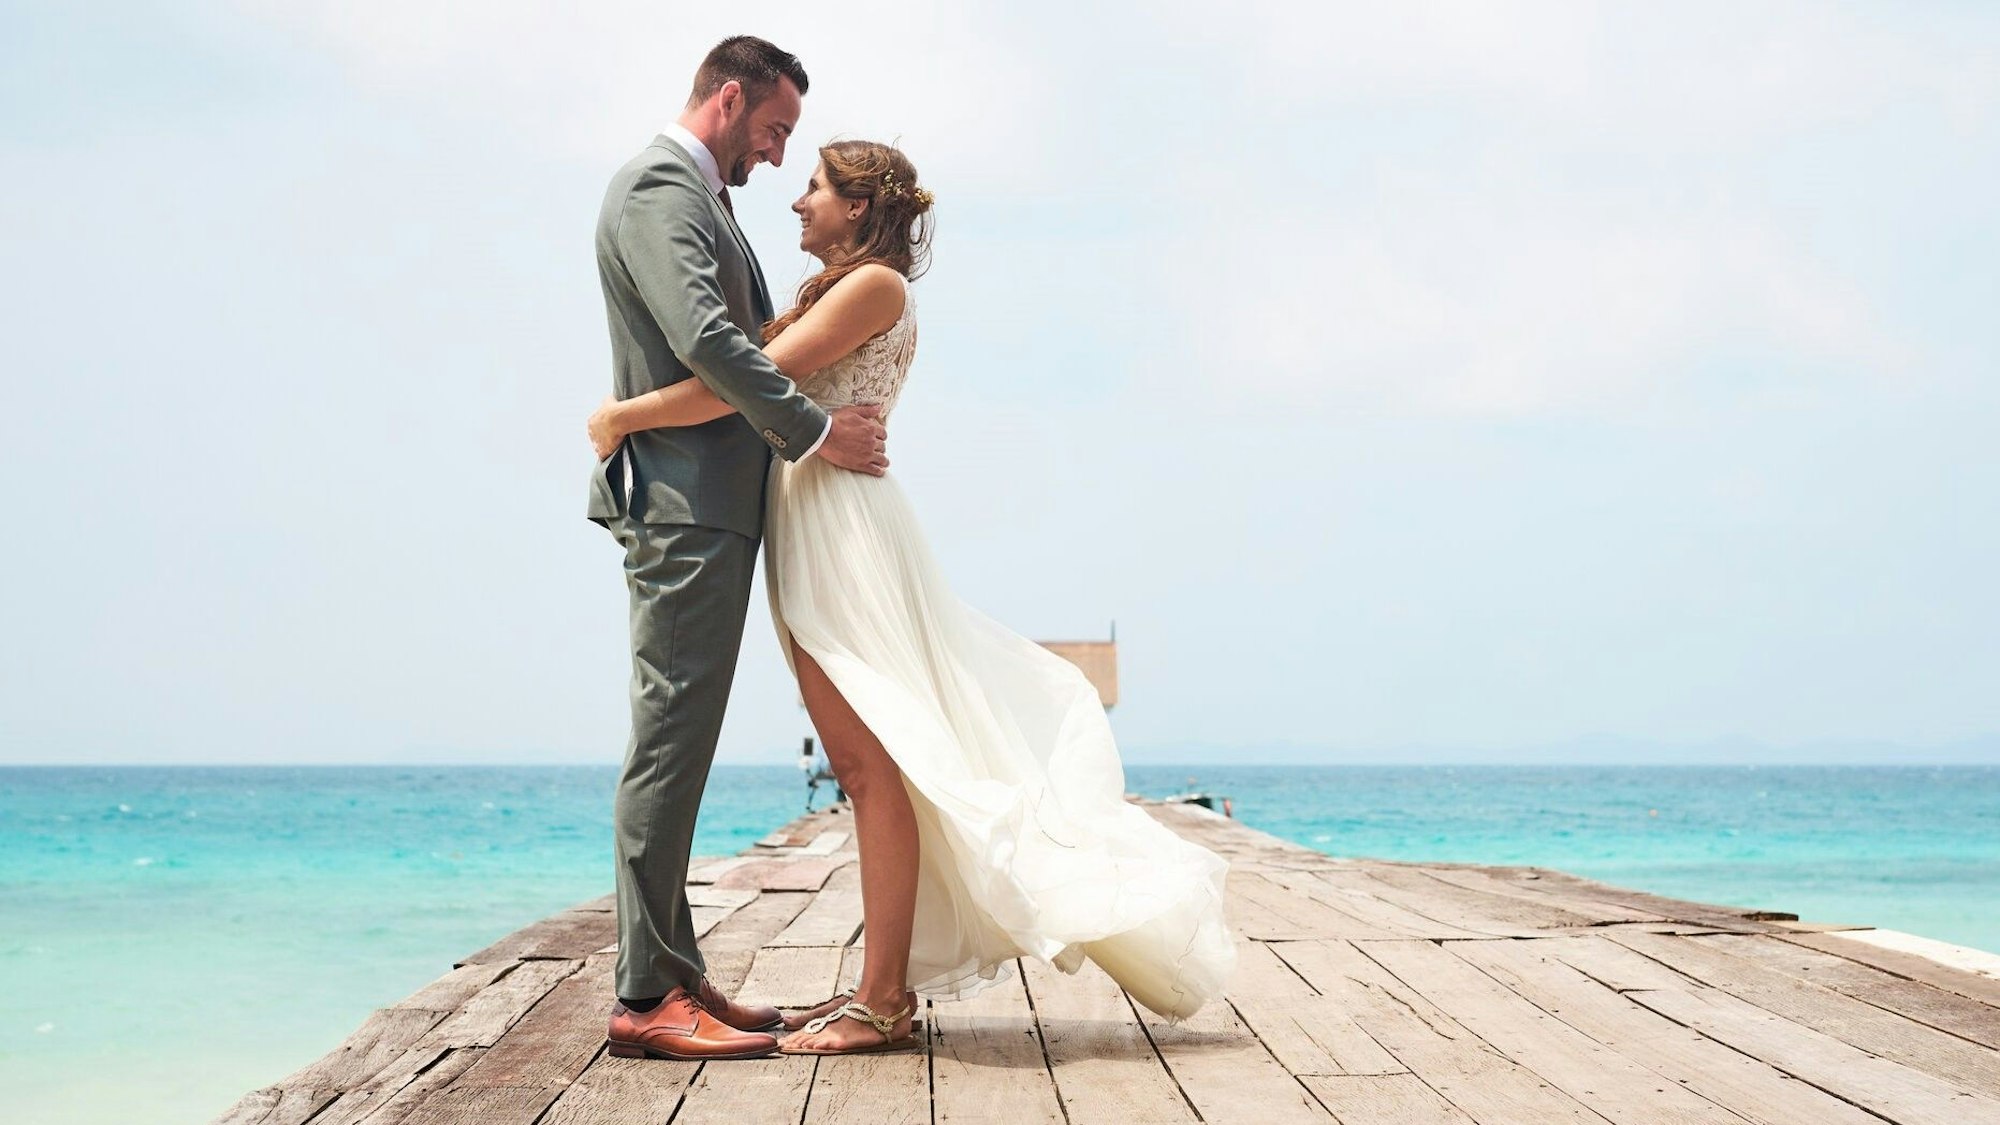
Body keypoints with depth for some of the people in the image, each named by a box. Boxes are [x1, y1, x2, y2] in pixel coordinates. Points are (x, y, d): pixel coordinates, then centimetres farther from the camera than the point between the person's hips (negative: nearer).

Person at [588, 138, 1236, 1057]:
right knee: (864, 765, 9)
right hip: (807, 531, 10)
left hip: (843, 524, -10)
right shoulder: (831, 293, 22)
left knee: (875, 764, -8)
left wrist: (624, 415, -12)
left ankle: (883, 1002, -6)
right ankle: (883, 983, 13)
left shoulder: (876, 284, -8)